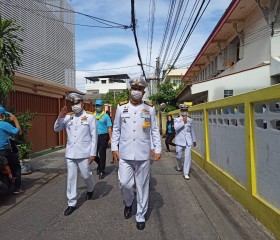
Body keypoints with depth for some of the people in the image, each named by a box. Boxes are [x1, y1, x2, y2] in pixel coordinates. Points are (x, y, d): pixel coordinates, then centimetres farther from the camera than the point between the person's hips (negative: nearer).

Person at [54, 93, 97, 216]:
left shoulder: (90, 116, -4)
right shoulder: (68, 117, 7)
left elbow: (94, 136, -5)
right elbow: (56, 129, 11)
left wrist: (92, 153, -8)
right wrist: (60, 117, -7)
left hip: (83, 153, -3)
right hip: (70, 153, 4)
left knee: (86, 175, 7)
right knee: (71, 178, 8)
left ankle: (90, 190, 41)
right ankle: (72, 203, 20)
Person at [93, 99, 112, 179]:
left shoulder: (106, 116, -1)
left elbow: (109, 128, -3)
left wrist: (110, 138, -8)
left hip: (103, 136, -3)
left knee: (102, 154, 1)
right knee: (94, 153, 6)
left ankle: (102, 171, 15)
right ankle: (100, 165, 35)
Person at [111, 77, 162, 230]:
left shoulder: (150, 109, 3)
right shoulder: (121, 107, 4)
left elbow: (155, 130, 5)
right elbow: (116, 129, 8)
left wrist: (158, 149, -1)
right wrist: (114, 148, 4)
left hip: (143, 154, 0)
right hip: (125, 154, 1)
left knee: (142, 186, 8)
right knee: (124, 183, 2)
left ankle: (140, 216, 26)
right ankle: (129, 202, 36)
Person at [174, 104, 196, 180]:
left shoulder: (190, 120, 8)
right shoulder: (176, 119, 1)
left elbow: (192, 130, 17)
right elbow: (176, 128, -19)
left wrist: (194, 140, 21)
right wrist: (183, 122, -18)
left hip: (188, 141, 1)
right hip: (180, 141, -1)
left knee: (188, 157, -5)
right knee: (178, 156, 10)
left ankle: (186, 173, 4)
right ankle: (179, 166, 43)